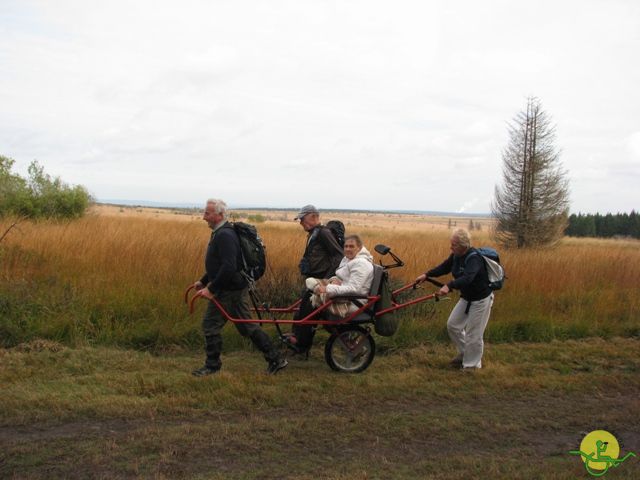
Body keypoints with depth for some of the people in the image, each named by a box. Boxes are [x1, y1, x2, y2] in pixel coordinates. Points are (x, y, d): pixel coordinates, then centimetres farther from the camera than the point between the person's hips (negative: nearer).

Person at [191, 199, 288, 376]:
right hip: (237, 288, 10)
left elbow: (228, 268, -29)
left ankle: (212, 365, 13)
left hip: (230, 291, -10)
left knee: (210, 325, 0)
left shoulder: (224, 235, -20)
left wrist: (212, 289, -25)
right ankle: (275, 359, 16)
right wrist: (203, 281, 20)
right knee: (247, 326, 13)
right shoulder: (220, 233, 13)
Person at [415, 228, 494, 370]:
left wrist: (449, 286, -57)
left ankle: (472, 364, 19)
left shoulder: (474, 258, -30)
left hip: (481, 300, -9)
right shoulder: (456, 256, -4)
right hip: (466, 297, 9)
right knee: (453, 324, 12)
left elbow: (467, 278, -45)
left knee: (473, 334, -1)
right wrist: (427, 275, -1)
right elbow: (444, 267, 10)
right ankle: (464, 353, 32)